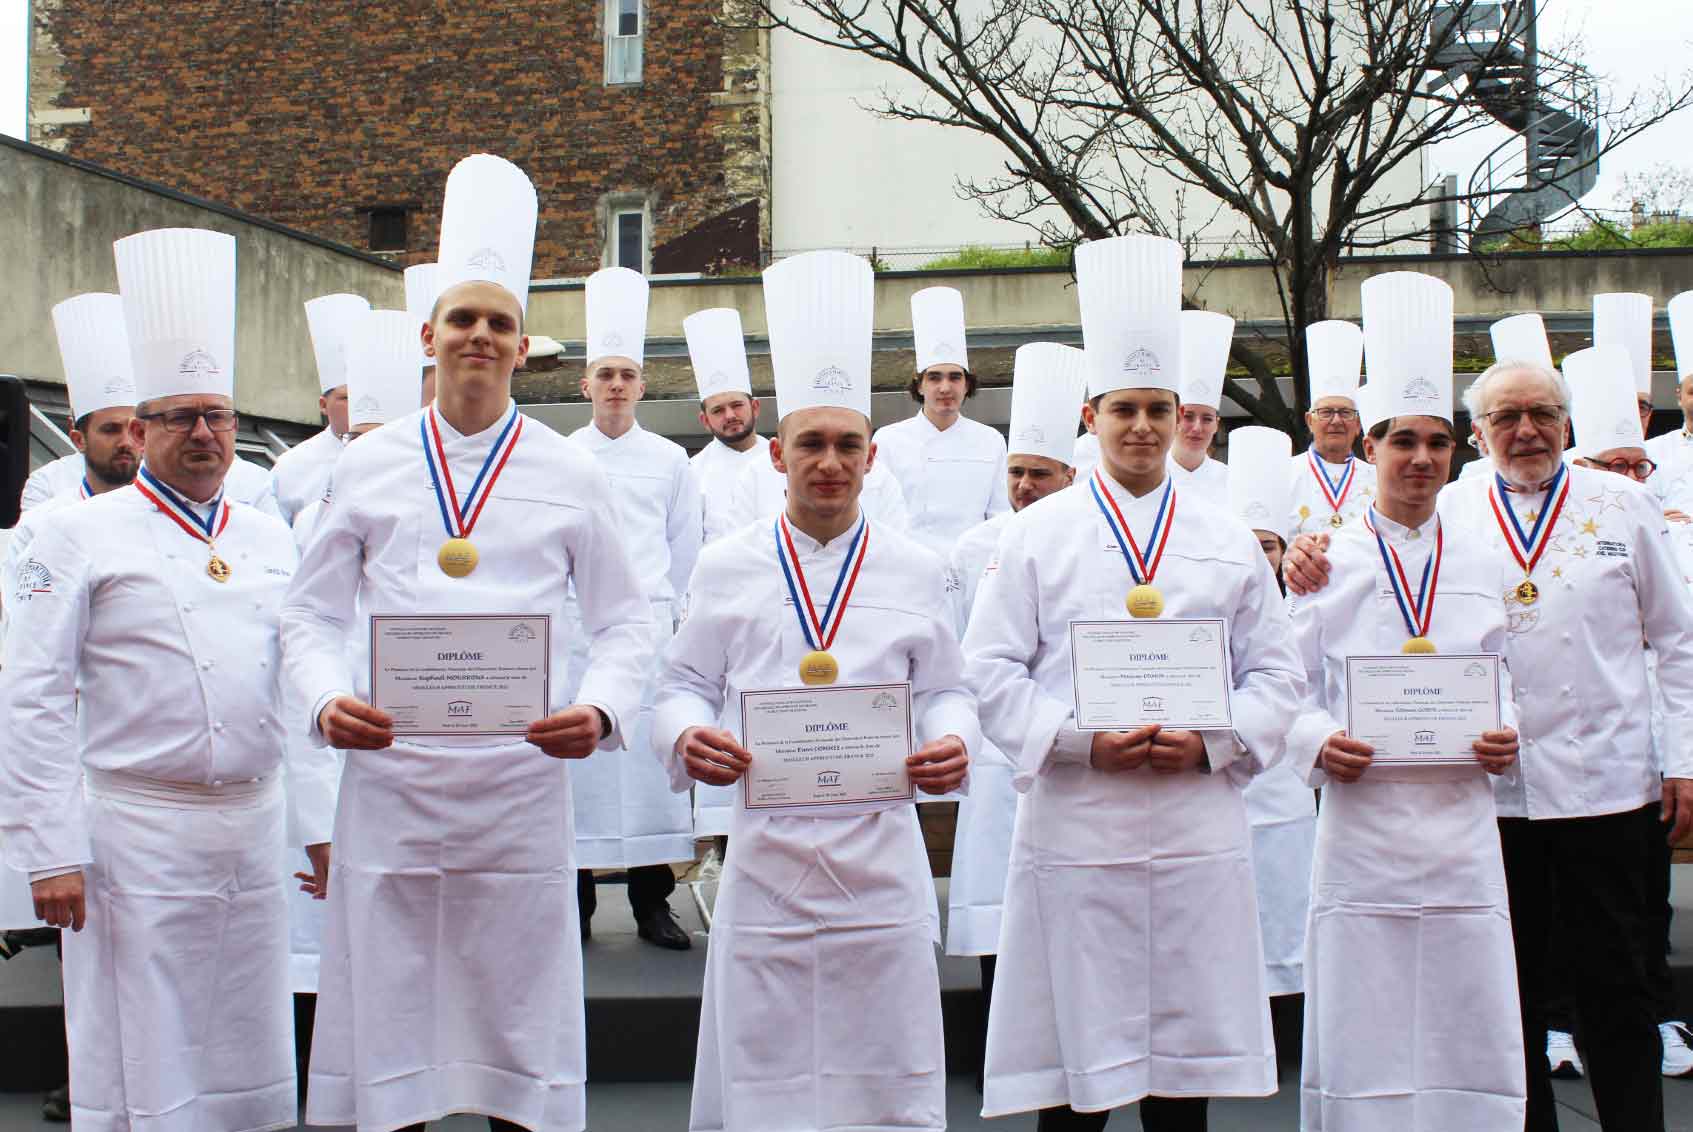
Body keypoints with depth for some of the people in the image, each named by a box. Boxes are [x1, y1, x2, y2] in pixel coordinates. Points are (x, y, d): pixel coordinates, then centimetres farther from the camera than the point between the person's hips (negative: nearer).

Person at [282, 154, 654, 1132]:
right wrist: (327, 700, -10)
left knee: (522, 1010, 5)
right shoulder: (368, 466, 8)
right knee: (388, 1011, 6)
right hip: (390, 779, 1)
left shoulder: (571, 475, 6)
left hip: (522, 779, -1)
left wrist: (600, 707, -12)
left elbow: (625, 618, 8)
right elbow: (311, 611, 10)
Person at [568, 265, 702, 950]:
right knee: (577, 753, -2)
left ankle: (652, 903, 5)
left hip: (648, 624, 0)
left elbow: (684, 548, 13)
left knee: (650, 754, -3)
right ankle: (576, 903, 7)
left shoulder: (669, 461, 8)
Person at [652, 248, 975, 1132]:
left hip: (881, 856, 0)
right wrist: (689, 736, -13)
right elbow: (685, 684, 9)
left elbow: (943, 689, 10)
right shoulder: (726, 569, 6)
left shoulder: (915, 572, 7)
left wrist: (953, 740, -12)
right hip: (766, 852, 0)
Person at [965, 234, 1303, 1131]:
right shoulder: (1038, 534, 4)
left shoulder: (1229, 541, 10)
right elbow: (990, 669, 0)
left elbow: (1274, 674, 10)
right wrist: (1082, 740, -14)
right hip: (1074, 829, -2)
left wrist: (1210, 742, -9)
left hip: (1199, 832, 2)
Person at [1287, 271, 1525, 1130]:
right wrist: (1320, 743, -17)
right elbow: (1294, 690, 1)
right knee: (1362, 1040, 0)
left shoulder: (1476, 566, 10)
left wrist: (1504, 738, -7)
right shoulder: (1330, 564, 2)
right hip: (1362, 823, -2)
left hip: (1461, 826, 3)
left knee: (1466, 1028, 4)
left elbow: (1501, 683, 13)